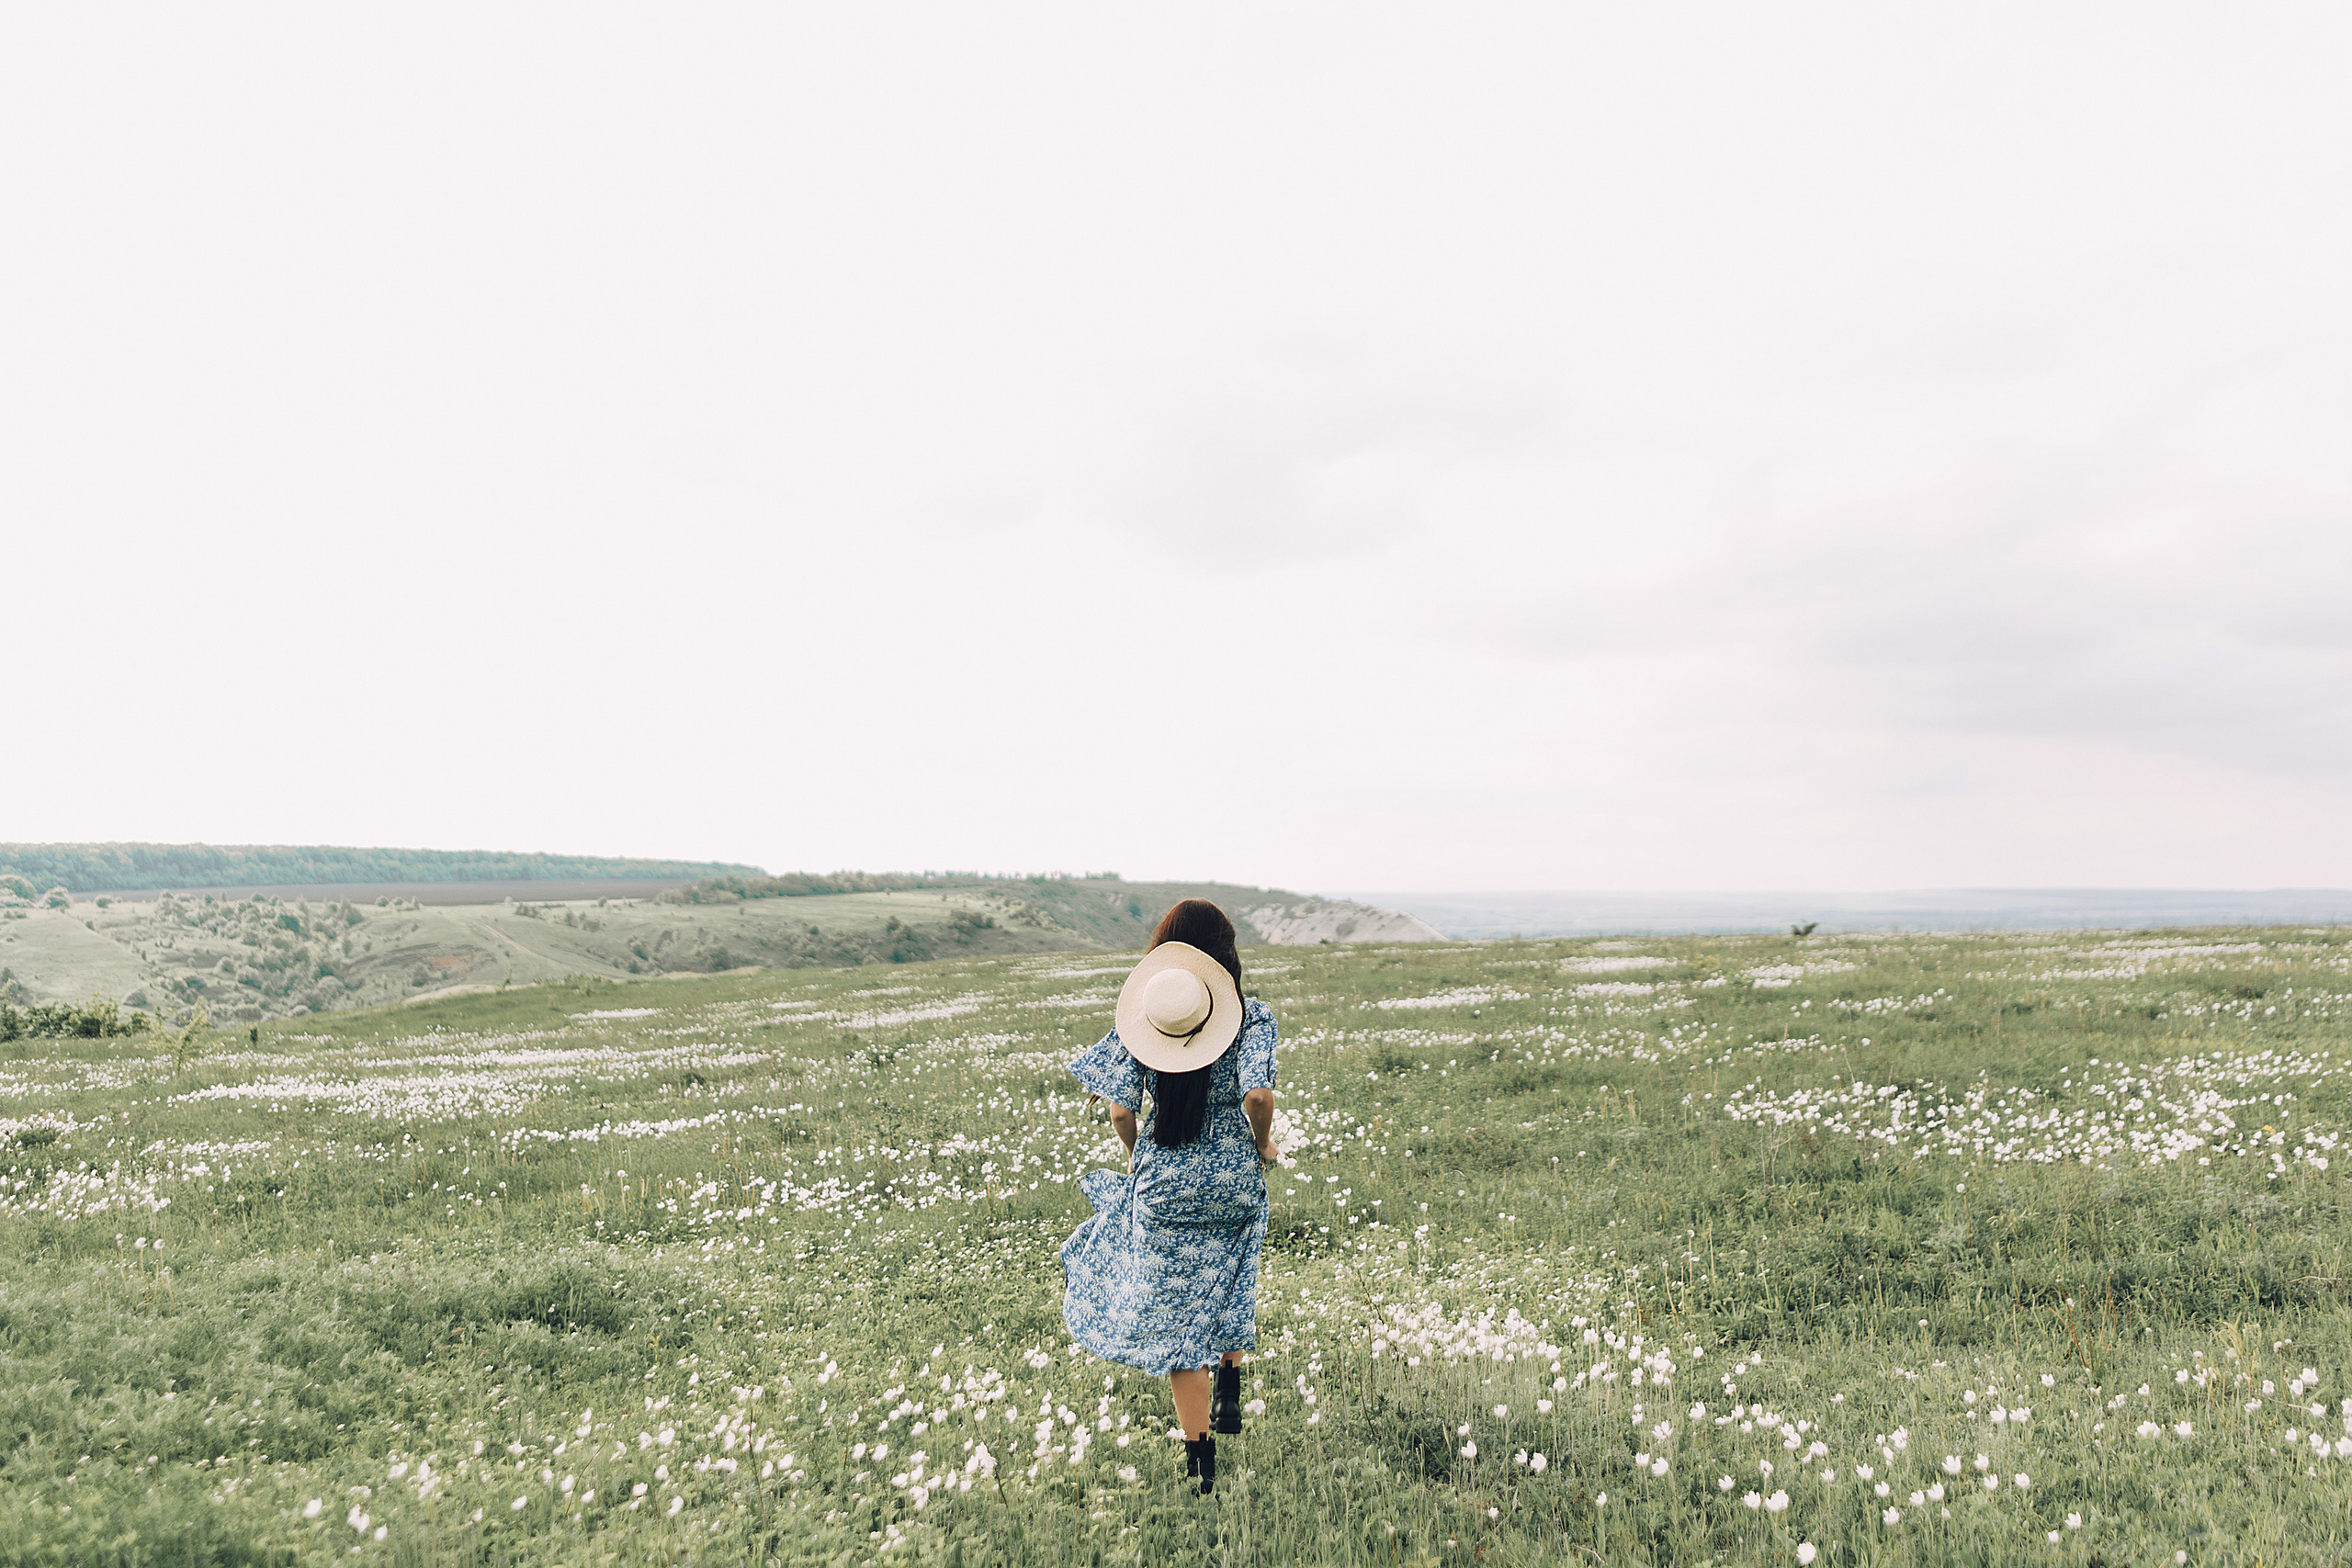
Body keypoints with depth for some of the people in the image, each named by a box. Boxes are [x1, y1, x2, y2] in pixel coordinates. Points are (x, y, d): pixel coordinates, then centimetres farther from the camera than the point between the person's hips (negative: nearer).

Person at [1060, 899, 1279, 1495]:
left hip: (1162, 1180, 0)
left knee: (1173, 1312, 9)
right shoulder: (1253, 1017, -10)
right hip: (1234, 1179, 0)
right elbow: (1258, 1095, -24)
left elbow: (1120, 1110, -10)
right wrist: (1262, 1144, -5)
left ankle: (1199, 1456, 15)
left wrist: (1137, 1153, 10)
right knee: (1230, 1285, 30)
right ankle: (1229, 1390, 30)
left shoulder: (1139, 1025, -6)